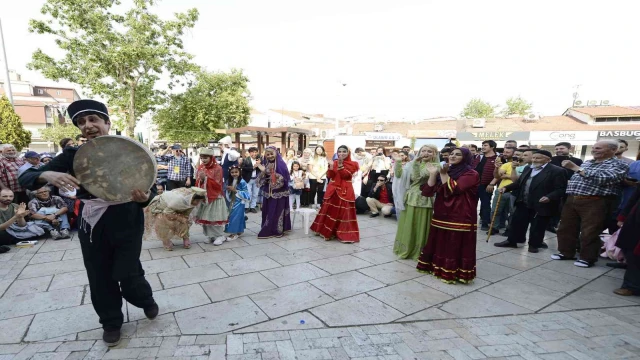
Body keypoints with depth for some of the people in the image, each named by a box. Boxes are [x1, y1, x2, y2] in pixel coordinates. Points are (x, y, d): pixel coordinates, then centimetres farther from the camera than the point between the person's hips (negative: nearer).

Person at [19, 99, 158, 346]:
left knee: (127, 275, 0)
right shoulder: (73, 155, 0)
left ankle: (147, 300, 34)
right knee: (100, 277, 10)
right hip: (92, 225, 3)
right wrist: (47, 175, -26)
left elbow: (150, 187, -7)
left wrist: (145, 197, -32)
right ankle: (111, 322, 35)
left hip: (126, 222, -2)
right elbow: (25, 178, -2)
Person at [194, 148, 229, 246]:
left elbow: (218, 184, -16)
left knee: (214, 217, -4)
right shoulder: (200, 168, 6)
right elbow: (197, 183, 9)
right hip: (203, 196, 6)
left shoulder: (217, 168, -11)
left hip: (215, 197, -6)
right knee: (204, 217, 8)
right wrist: (200, 179, -13)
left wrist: (206, 178, -23)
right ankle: (210, 235, 20)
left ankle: (220, 236, 9)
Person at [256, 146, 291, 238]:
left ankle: (278, 230, 13)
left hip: (279, 192, -5)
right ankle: (268, 230, 21)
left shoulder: (281, 164, -8)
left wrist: (274, 174, -24)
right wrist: (263, 171, -14)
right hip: (268, 192, 5)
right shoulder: (265, 164, 6)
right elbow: (261, 180, 5)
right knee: (268, 211, 9)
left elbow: (285, 178, -15)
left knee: (278, 211, 1)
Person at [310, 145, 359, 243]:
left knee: (344, 213, -3)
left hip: (345, 191, -4)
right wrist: (331, 167, -14)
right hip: (333, 190, 4)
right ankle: (328, 231, 22)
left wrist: (340, 165, -22)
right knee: (330, 211, 9)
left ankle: (345, 234, 6)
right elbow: (330, 176, 1)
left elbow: (346, 175, -15)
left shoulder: (352, 164, -1)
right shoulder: (334, 163, 11)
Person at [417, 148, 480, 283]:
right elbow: (428, 192, 4)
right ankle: (438, 267, 28)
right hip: (441, 216, 6)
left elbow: (453, 189, -21)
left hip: (459, 218, -6)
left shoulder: (471, 174, -6)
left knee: (456, 247, -1)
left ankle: (453, 272, 10)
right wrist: (433, 174, -6)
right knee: (439, 245, 13)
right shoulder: (446, 171, 15)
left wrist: (444, 174, -13)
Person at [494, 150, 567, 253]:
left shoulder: (556, 171, -11)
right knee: (517, 223, 13)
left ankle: (534, 244, 23)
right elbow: (519, 183, 16)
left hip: (541, 206, -6)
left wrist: (549, 197, -30)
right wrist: (506, 187, 3)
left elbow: (561, 189, -15)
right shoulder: (528, 169, 11)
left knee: (537, 227, 6)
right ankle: (511, 241, 25)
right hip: (523, 204, 7)